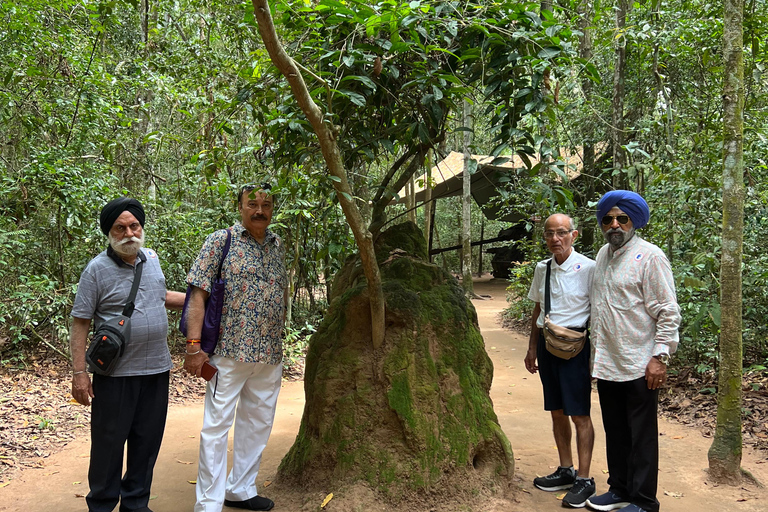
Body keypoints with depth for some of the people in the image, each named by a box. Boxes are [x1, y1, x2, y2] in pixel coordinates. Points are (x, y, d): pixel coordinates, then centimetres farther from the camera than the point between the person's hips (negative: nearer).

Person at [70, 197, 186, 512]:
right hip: (115, 374, -5)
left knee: (147, 441, 13)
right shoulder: (97, 269, -8)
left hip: (156, 369, 5)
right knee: (109, 441, 5)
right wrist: (79, 373, -12)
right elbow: (80, 324, -8)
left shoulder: (152, 259, 8)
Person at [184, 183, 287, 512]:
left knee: (257, 424, 15)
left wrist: (278, 330, 12)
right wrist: (193, 345, -16)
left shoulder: (278, 246, 11)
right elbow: (198, 294, -9)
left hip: (270, 355, 6)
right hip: (229, 350, -6)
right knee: (216, 426, -2)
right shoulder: (220, 241, -5)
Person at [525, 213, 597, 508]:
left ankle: (584, 480, 11)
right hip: (547, 342, 6)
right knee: (557, 411, 14)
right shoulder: (542, 269, 8)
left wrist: (594, 351, -10)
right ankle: (566, 470, 29)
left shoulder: (587, 268, -11)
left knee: (579, 414, 0)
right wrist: (532, 348, 19)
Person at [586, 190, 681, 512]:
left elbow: (668, 313, -11)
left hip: (638, 365, -7)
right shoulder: (603, 255, 12)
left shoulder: (649, 256, -9)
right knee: (615, 432, 16)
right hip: (606, 364, 7)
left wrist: (660, 357, -16)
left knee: (641, 435, 3)